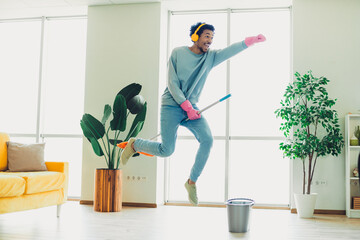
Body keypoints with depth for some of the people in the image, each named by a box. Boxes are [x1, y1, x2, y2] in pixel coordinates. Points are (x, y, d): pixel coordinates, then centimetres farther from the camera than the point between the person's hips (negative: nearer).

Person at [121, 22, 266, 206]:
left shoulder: (211, 57, 5)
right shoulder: (178, 53, -4)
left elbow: (232, 50, -13)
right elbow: (172, 84, -9)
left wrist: (253, 40, -31)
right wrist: (188, 108, -16)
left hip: (192, 108, 4)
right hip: (171, 106, -4)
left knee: (207, 140, -19)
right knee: (166, 151, -7)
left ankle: (192, 182, -1)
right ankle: (134, 144, 23)